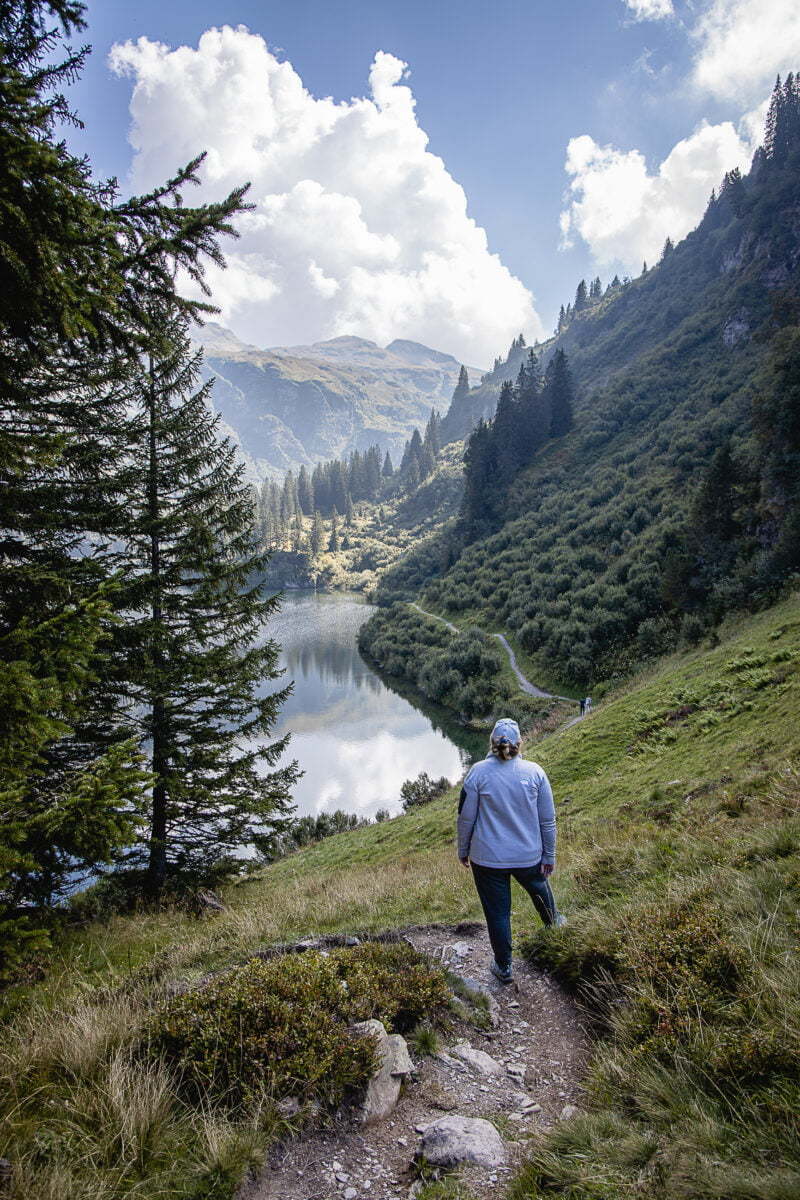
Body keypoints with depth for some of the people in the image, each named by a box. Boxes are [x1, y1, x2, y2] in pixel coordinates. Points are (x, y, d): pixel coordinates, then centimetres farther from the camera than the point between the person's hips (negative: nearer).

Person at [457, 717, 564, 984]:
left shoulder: (479, 772, -14)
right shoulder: (534, 772, -9)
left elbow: (465, 817, -6)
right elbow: (548, 819, -2)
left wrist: (463, 850, 8)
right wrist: (549, 855, 9)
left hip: (487, 858, -2)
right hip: (528, 855, 2)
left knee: (497, 912, 13)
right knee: (540, 890, 31)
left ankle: (503, 967, 28)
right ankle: (554, 923, 58)